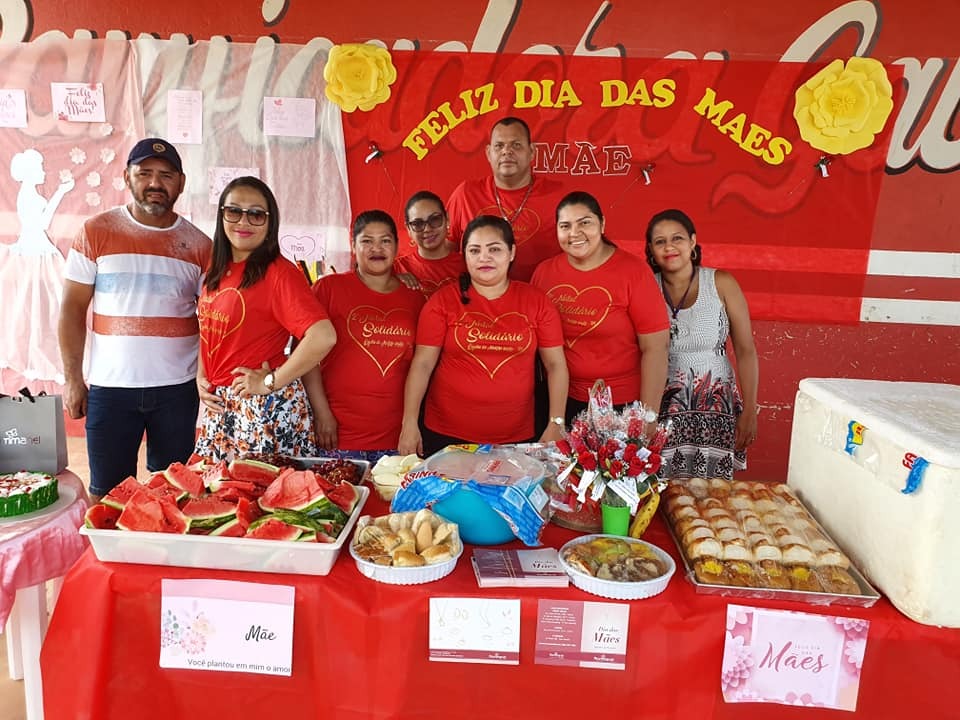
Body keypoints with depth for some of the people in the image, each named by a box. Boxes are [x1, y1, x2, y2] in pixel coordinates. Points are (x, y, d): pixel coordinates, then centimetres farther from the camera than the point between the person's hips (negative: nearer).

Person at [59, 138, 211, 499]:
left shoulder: (198, 244, 4)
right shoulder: (96, 232, 1)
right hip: (110, 388, -1)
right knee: (108, 492, 8)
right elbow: (72, 309, 2)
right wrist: (72, 379, -2)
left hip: (178, 390, 1)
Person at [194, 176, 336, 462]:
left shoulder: (279, 272, -16)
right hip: (219, 406, 8)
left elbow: (323, 337, -28)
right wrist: (201, 376, 7)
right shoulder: (217, 271, 9)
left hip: (266, 409, -7)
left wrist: (271, 382, -19)